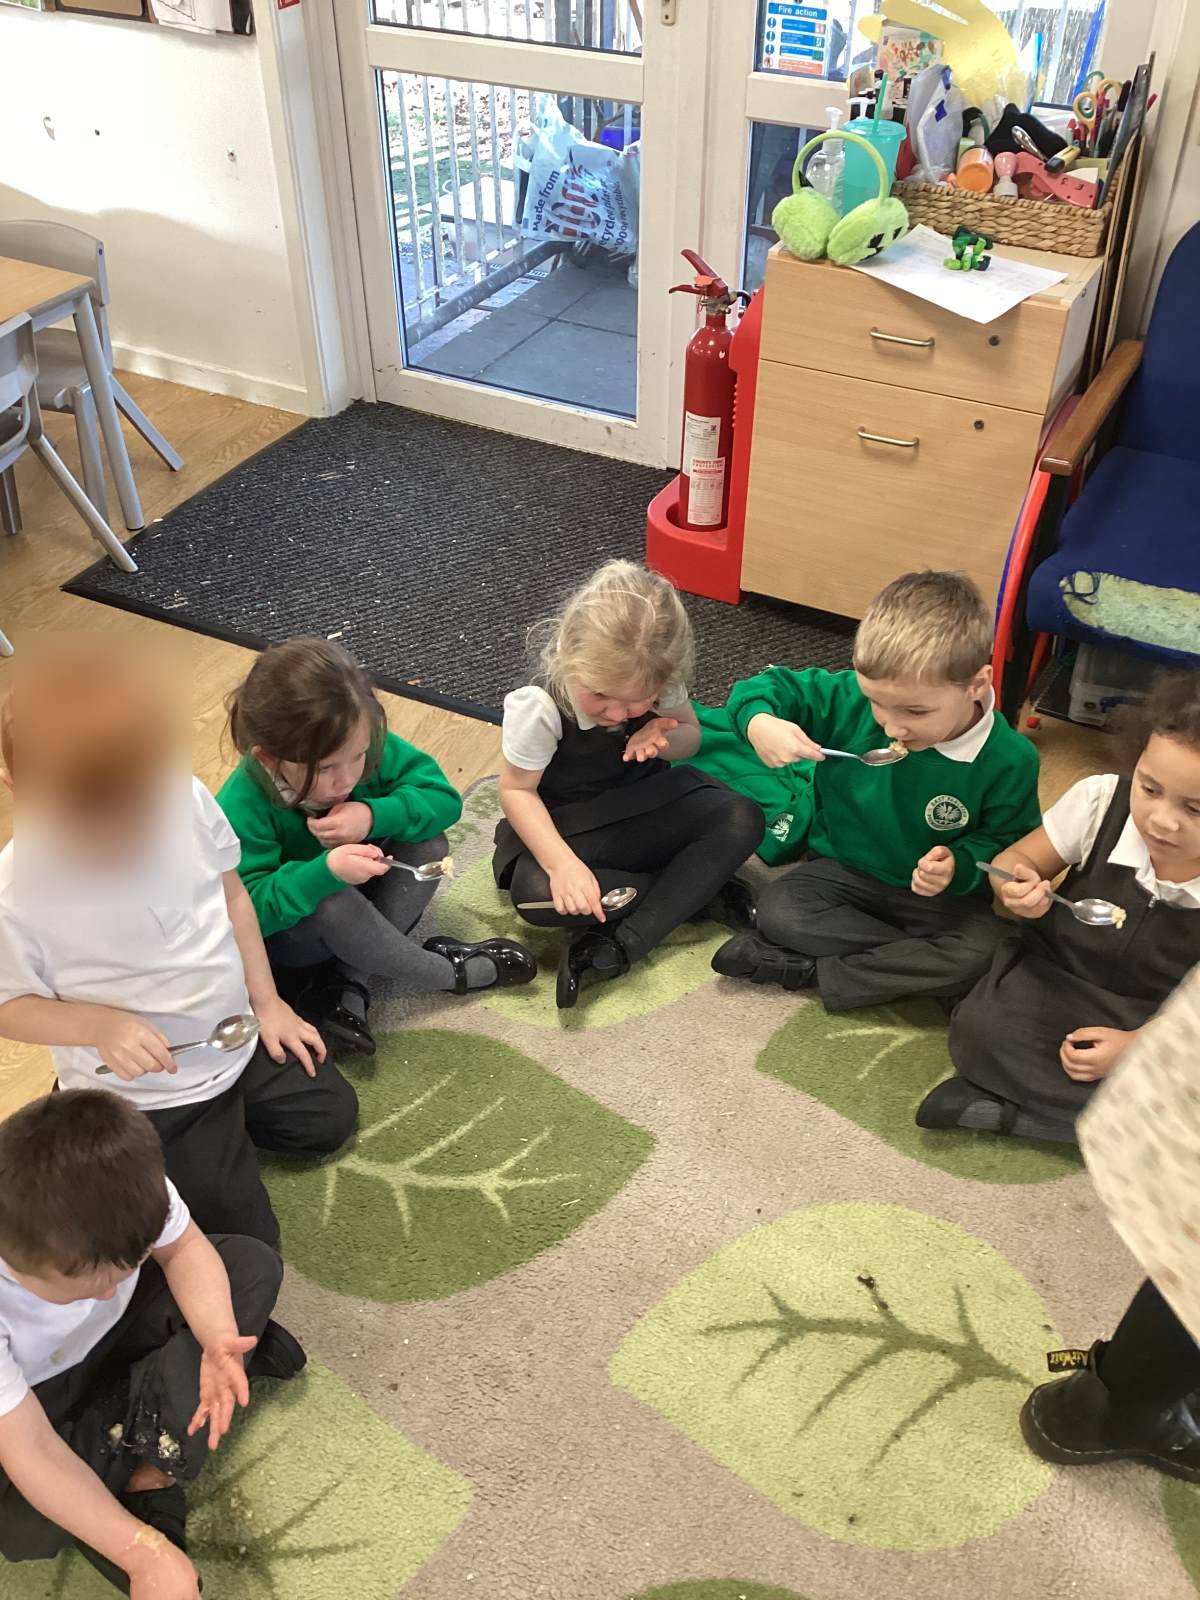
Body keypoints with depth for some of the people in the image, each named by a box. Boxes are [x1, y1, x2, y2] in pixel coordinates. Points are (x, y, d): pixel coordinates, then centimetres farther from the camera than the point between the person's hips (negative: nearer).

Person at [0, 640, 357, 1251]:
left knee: (331, 1118, 17)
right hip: (145, 1091, -5)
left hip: (238, 1039, 5)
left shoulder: (183, 796, -20)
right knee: (246, 1237, 2)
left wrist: (267, 1001, 0)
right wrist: (100, 1025, -32)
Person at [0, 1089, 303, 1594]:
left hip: (116, 1331, 4)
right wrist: (147, 1554, -39)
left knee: (253, 1265, -12)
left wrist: (219, 1339, -33)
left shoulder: (125, 1183, -33)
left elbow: (183, 1249, -13)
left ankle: (144, 1473, -11)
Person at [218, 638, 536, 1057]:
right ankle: (447, 972, -13)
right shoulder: (242, 808, -32)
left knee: (428, 846, -19)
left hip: (359, 896, 5)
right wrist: (325, 872, -50)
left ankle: (346, 987, -20)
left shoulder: (367, 746, -21)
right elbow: (249, 907, -34)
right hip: (280, 932, -5)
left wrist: (374, 815, -36)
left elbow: (443, 798, -18)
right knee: (334, 906, -37)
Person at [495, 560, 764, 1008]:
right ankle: (701, 889, -18)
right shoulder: (539, 706, -28)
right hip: (567, 823, -3)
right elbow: (517, 789, -17)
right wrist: (563, 862, -32)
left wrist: (661, 741, -23)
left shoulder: (657, 683, -17)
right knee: (535, 891, -35)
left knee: (742, 819, -21)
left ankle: (619, 945, -27)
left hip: (645, 804, 3)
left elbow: (690, 733, 3)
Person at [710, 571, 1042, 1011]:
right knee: (777, 908, -25)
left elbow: (1006, 841, -6)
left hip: (940, 894, -1)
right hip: (845, 871, 2)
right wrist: (759, 721, -32)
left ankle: (808, 970, -21)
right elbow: (772, 686, -8)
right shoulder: (848, 700, -18)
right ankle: (918, 966, -17)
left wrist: (960, 865, -28)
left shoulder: (1009, 760, -20)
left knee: (984, 950, -30)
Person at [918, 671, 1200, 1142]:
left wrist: (1136, 1045, -22)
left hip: (1154, 1025, 0)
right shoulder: (1101, 800, -17)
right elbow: (1016, 858, -2)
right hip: (1056, 980, 1)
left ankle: (1005, 1108, -21)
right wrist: (1020, 893, -25)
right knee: (978, 1032, -27)